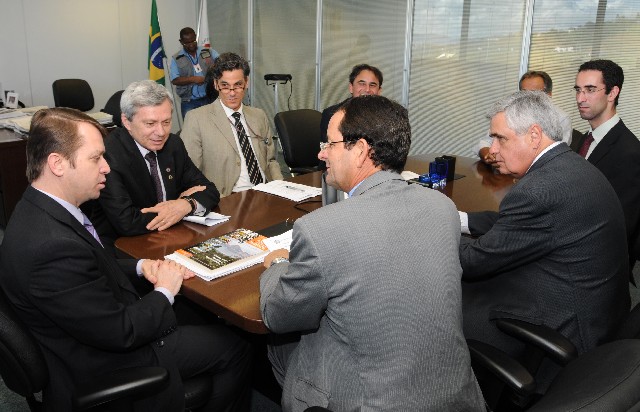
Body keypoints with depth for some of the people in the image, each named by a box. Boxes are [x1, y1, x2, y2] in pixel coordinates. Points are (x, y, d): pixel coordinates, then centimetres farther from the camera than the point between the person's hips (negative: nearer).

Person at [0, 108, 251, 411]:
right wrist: (164, 292, -10)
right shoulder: (51, 246, -34)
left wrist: (140, 266, -3)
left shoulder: (38, 211, -4)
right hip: (104, 367, -9)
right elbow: (121, 332, -27)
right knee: (235, 349, 0)